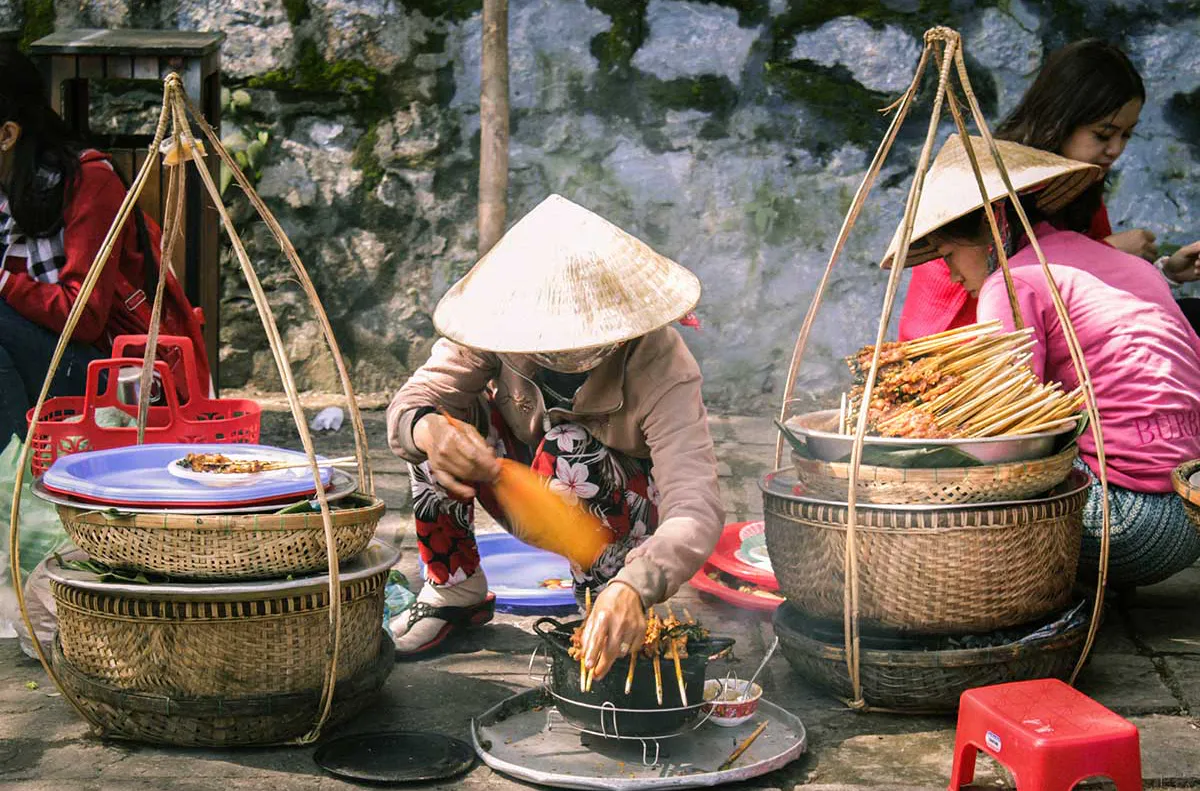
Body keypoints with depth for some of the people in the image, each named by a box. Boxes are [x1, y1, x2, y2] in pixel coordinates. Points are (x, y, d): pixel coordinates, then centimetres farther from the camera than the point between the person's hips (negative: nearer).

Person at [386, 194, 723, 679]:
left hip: (628, 514, -4)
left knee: (566, 450, -35)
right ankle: (456, 592, -4)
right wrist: (426, 428, -54)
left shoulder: (660, 367, -34)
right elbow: (409, 404, -27)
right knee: (444, 422, -23)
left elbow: (697, 510, -44)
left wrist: (633, 589, -64)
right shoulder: (505, 319, -25)